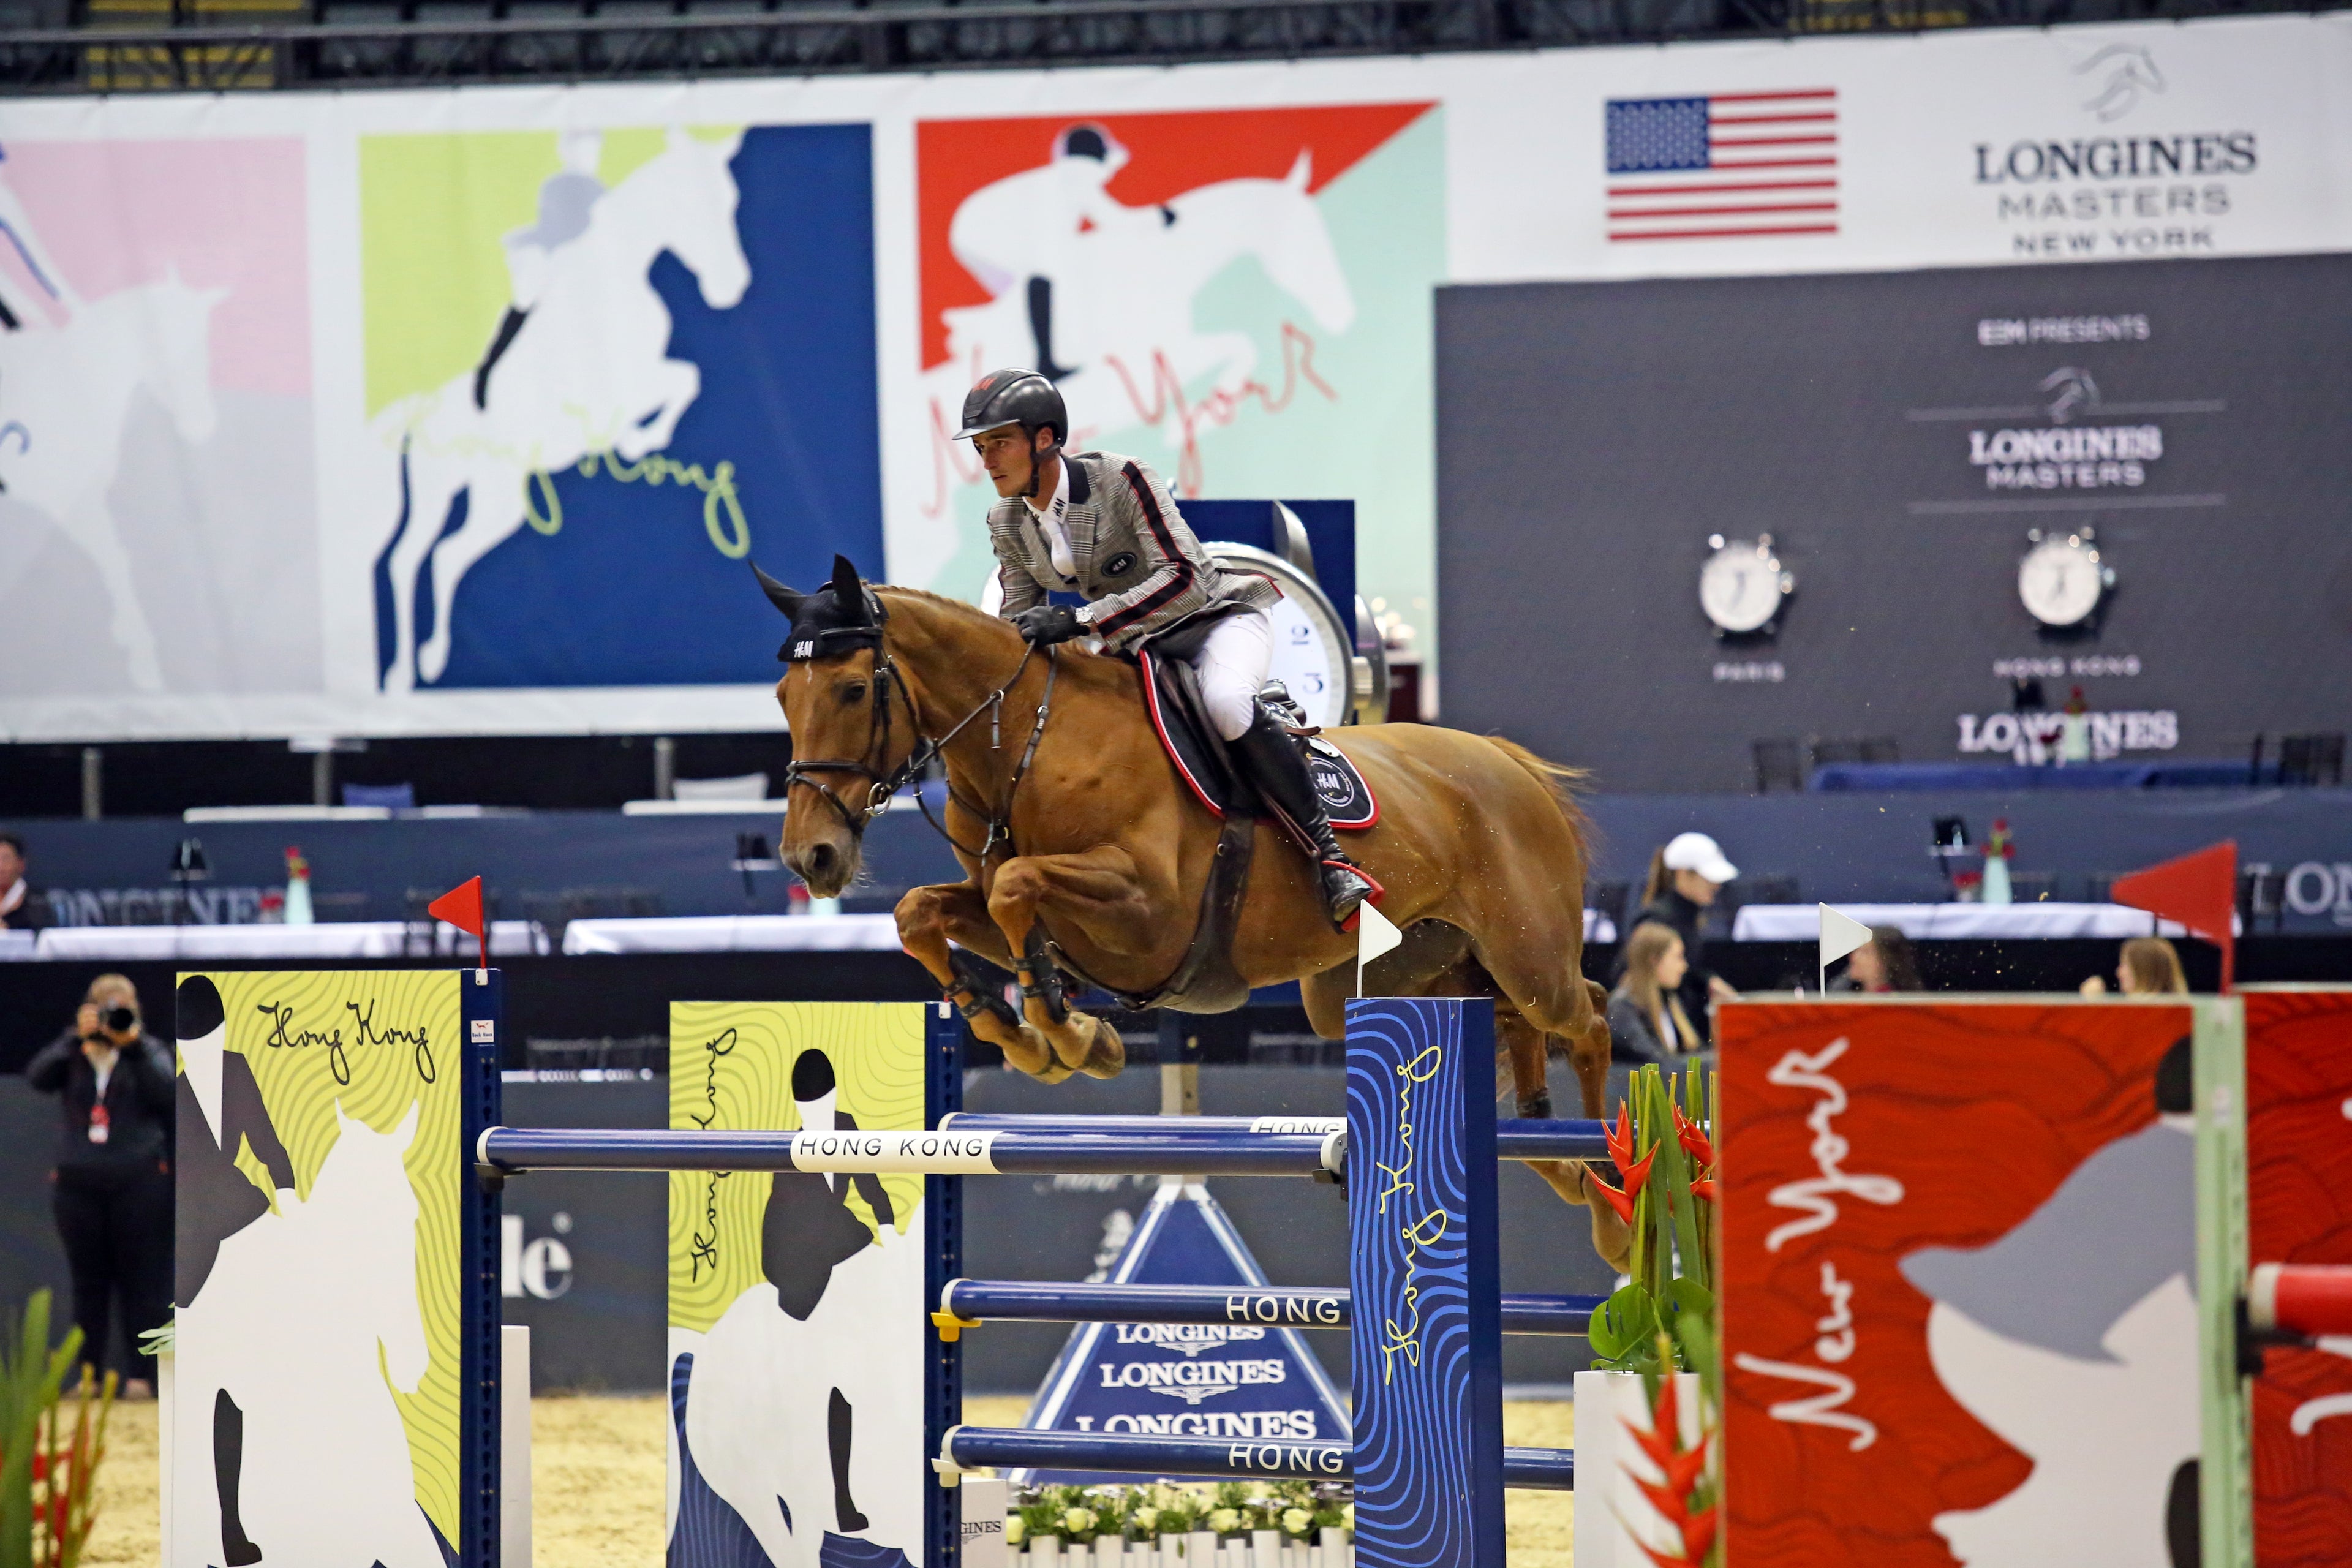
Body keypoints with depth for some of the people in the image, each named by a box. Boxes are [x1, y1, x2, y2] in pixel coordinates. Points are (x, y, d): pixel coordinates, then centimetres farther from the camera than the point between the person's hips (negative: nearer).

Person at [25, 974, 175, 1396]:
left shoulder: (148, 1052, 7)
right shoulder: (73, 1054, 9)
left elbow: (166, 1092, -10)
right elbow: (38, 1076, -9)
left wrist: (134, 1045, -14)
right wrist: (76, 1037, -14)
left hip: (138, 1182, -2)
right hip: (79, 1183, 2)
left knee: (142, 1281, -3)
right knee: (88, 1282, 5)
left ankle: (144, 1373, -1)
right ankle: (90, 1373, 9)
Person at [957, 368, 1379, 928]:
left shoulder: (1120, 479, -23)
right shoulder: (1007, 524, -3)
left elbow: (1186, 578, -32)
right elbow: (1018, 622, 5)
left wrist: (1079, 621, -40)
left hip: (1219, 617, -8)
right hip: (1137, 647, 8)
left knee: (1225, 700, -37)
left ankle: (1329, 855, -31)